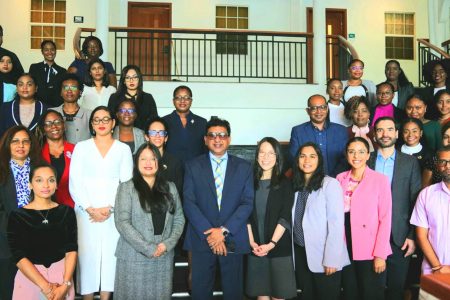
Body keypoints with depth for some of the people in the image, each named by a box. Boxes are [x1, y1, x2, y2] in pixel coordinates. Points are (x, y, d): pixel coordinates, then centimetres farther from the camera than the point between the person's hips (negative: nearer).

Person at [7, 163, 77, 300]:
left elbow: (71, 250, -4)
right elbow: (19, 257, -11)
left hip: (61, 274, 1)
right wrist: (45, 286, -18)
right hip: (29, 277, -1)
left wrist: (65, 284, -16)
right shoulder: (17, 216, -6)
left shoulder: (66, 212, -1)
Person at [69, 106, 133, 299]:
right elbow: (74, 183, 1)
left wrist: (110, 208, -9)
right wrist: (90, 209, -9)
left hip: (114, 213, 0)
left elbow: (127, 184, 2)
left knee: (110, 254, 1)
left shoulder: (123, 149, 8)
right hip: (86, 212, 0)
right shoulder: (81, 147, 7)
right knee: (87, 255, -1)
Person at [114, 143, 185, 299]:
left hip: (164, 256, 3)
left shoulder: (170, 188, 9)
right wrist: (148, 248, -15)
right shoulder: (126, 188, -3)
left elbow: (179, 218, 7)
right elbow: (122, 222, -11)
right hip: (134, 257, -3)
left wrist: (167, 244, -8)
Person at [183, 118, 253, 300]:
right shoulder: (193, 166, 4)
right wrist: (209, 233, -13)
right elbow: (189, 203, -4)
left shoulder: (243, 167, 6)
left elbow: (247, 203, -2)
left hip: (233, 240, 1)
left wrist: (224, 230, -12)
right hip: (202, 239, 0)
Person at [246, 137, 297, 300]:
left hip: (279, 248, -2)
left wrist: (271, 243, -14)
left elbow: (285, 217, -6)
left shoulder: (285, 184, 1)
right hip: (256, 248, 2)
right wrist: (251, 242, -8)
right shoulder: (251, 182, 7)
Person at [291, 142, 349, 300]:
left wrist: (331, 259, -17)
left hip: (323, 256, -5)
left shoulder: (330, 184, -10)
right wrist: (291, 252, 0)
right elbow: (294, 221, 8)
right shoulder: (296, 186, 8)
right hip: (300, 253, 5)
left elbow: (336, 223, -13)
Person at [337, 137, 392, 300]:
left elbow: (385, 218, -9)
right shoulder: (340, 178, 6)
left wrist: (380, 254, -14)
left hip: (370, 251, -3)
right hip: (346, 249, 4)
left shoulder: (380, 179, -7)